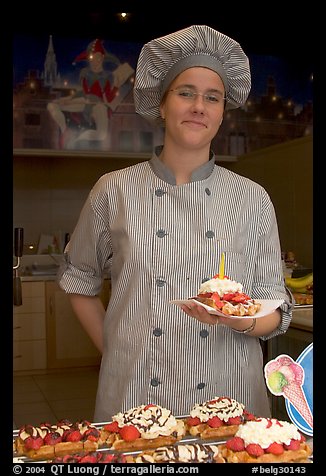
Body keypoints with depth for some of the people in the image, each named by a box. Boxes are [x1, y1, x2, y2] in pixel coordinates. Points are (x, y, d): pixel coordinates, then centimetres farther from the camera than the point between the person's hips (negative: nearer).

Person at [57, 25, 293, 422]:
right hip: (133, 398, 0)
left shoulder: (253, 200, 1)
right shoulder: (114, 191, -2)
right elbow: (78, 280, 12)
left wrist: (243, 321, -19)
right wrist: (114, 350, 4)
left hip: (229, 401, 1)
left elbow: (277, 311, 2)